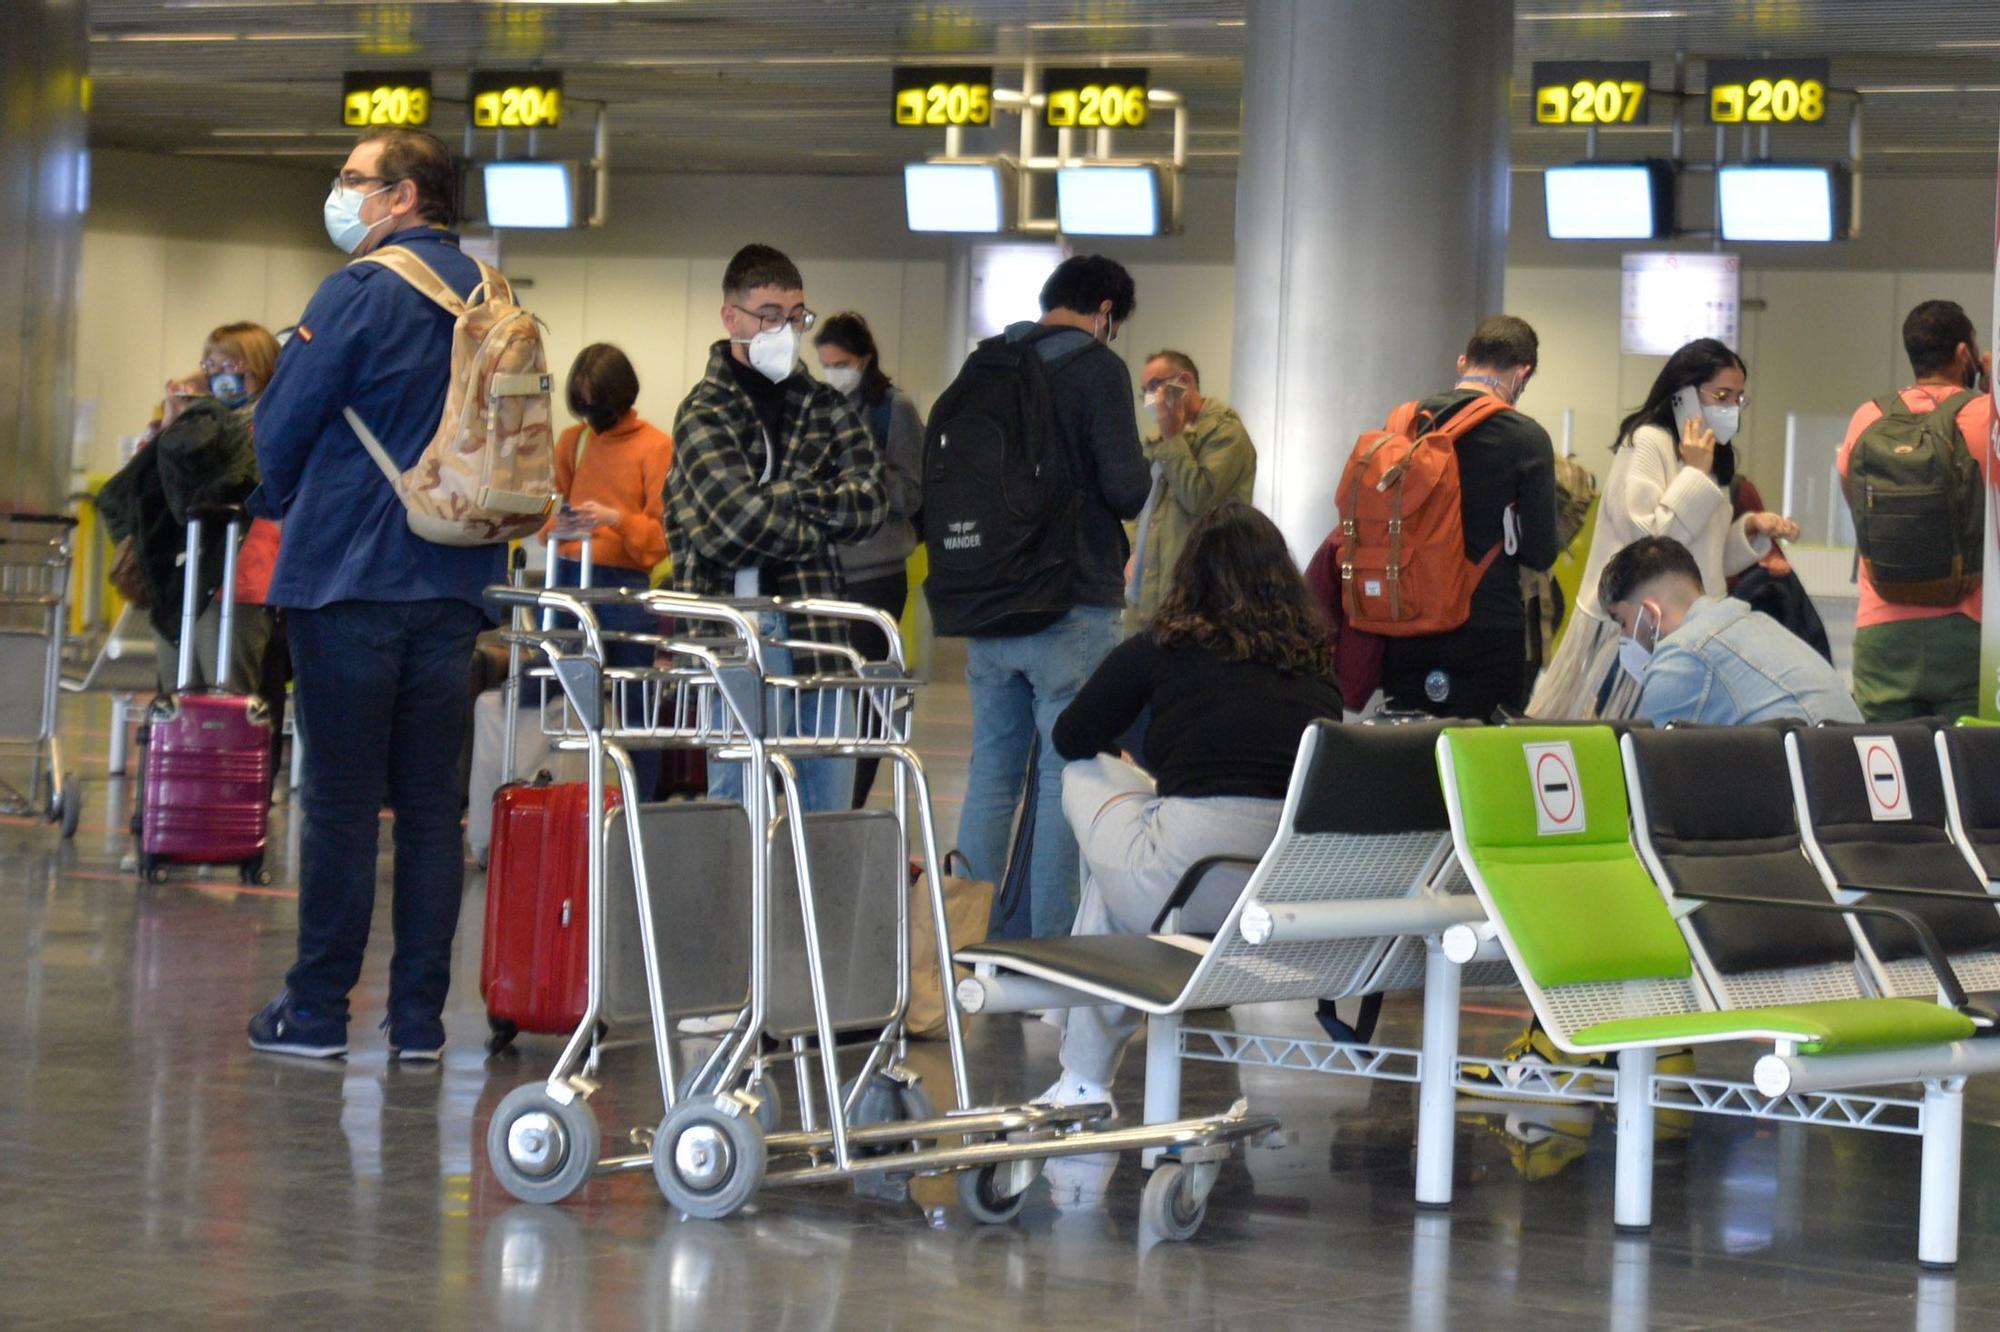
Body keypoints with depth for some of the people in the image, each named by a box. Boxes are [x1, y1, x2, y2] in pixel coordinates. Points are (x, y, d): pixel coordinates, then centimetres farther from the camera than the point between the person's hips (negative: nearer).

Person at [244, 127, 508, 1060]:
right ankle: (419, 1016, 9)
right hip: (456, 580, 6)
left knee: (342, 797, -1)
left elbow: (282, 428, -6)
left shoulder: (356, 294, -11)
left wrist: (281, 501, 14)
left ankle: (318, 1009, 4)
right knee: (431, 801, 7)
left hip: (348, 572, -6)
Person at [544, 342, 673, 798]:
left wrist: (616, 519, -20)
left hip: (625, 585, -4)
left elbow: (663, 531, -4)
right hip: (566, 580, 4)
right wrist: (556, 526, -5)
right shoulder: (572, 441, 11)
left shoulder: (656, 447, -3)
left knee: (633, 704, -1)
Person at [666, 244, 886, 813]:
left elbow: (871, 498, 2)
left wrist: (784, 500, -8)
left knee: (829, 806, 7)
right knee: (738, 804, -2)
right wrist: (823, 518, -2)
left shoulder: (824, 406, 16)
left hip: (821, 634, 5)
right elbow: (737, 520, -14)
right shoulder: (705, 415, 0)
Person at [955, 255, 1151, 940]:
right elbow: (1126, 488, -14)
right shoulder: (1096, 368, -8)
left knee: (993, 765, 13)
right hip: (1073, 606, -6)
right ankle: (1048, 946, -4)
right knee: (1066, 771, -3)